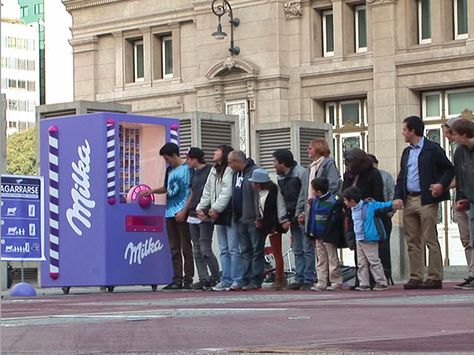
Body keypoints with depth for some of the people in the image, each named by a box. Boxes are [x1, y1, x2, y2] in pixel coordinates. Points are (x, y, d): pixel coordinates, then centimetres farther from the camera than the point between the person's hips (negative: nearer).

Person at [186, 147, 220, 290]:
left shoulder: (210, 171, -8)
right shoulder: (195, 173, 18)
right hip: (193, 215, 9)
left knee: (205, 249, -11)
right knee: (197, 250, 5)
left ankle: (215, 277, -1)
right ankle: (203, 278, 7)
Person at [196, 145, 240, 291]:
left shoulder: (230, 171, -9)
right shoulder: (213, 171, 19)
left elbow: (227, 193, -17)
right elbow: (207, 192, 21)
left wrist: (216, 208, -18)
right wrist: (201, 208, 10)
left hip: (229, 214, -9)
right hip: (217, 215, 9)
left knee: (234, 249, -9)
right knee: (223, 250, 10)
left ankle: (237, 281, -7)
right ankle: (226, 281, 12)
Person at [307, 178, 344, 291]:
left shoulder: (332, 201, -15)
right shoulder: (314, 201, 7)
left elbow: (335, 218, -13)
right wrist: (311, 231, 8)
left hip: (329, 236, -7)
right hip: (318, 236, 7)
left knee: (332, 259, 2)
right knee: (321, 260, 9)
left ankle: (336, 282, 10)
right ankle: (321, 283, 13)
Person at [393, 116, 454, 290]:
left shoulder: (433, 149, -3)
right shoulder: (407, 152, 18)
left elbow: (449, 169, -1)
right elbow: (401, 177, 18)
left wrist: (441, 184, -17)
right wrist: (398, 197, 4)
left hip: (426, 200, -7)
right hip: (409, 201, 7)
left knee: (430, 240, -6)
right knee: (413, 241, 6)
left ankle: (435, 277, -4)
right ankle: (416, 278, 8)